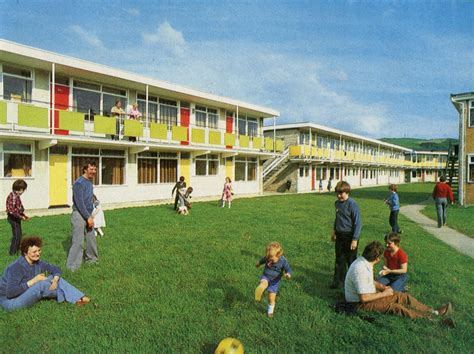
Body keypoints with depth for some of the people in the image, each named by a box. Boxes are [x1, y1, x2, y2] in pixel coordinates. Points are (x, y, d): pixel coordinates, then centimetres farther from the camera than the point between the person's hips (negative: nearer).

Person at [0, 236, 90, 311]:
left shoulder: (37, 263, -5)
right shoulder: (16, 268, -27)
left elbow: (55, 269, 2)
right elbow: (10, 292, -32)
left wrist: (55, 280, -20)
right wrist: (34, 280, -29)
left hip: (26, 293, 8)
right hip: (10, 301, -8)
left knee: (52, 278, -8)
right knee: (41, 284, -28)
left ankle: (79, 298, -16)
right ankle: (67, 295, -4)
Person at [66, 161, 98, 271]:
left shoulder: (90, 182, 11)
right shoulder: (79, 183, -16)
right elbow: (79, 202, -20)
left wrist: (90, 215, 17)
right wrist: (88, 217, -18)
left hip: (88, 214, 9)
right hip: (79, 215, -9)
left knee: (91, 239, 17)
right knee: (78, 242, -7)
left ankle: (92, 258, 33)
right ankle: (72, 267, 0)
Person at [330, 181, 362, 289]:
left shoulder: (352, 204, -17)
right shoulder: (337, 203, 5)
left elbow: (358, 223, -17)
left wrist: (355, 239, -18)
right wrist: (334, 231, 20)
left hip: (349, 236, -6)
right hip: (340, 236, 7)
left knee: (351, 260, 8)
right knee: (339, 260, 12)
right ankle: (338, 282, 21)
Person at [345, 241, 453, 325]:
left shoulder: (365, 262, 1)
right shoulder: (360, 270, -31)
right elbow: (364, 298, -30)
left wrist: (382, 287, 2)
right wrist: (384, 294, -17)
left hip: (368, 294, 10)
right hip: (360, 303, -10)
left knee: (401, 296, 3)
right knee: (394, 307, -21)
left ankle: (434, 312, 5)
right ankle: (430, 318, -19)